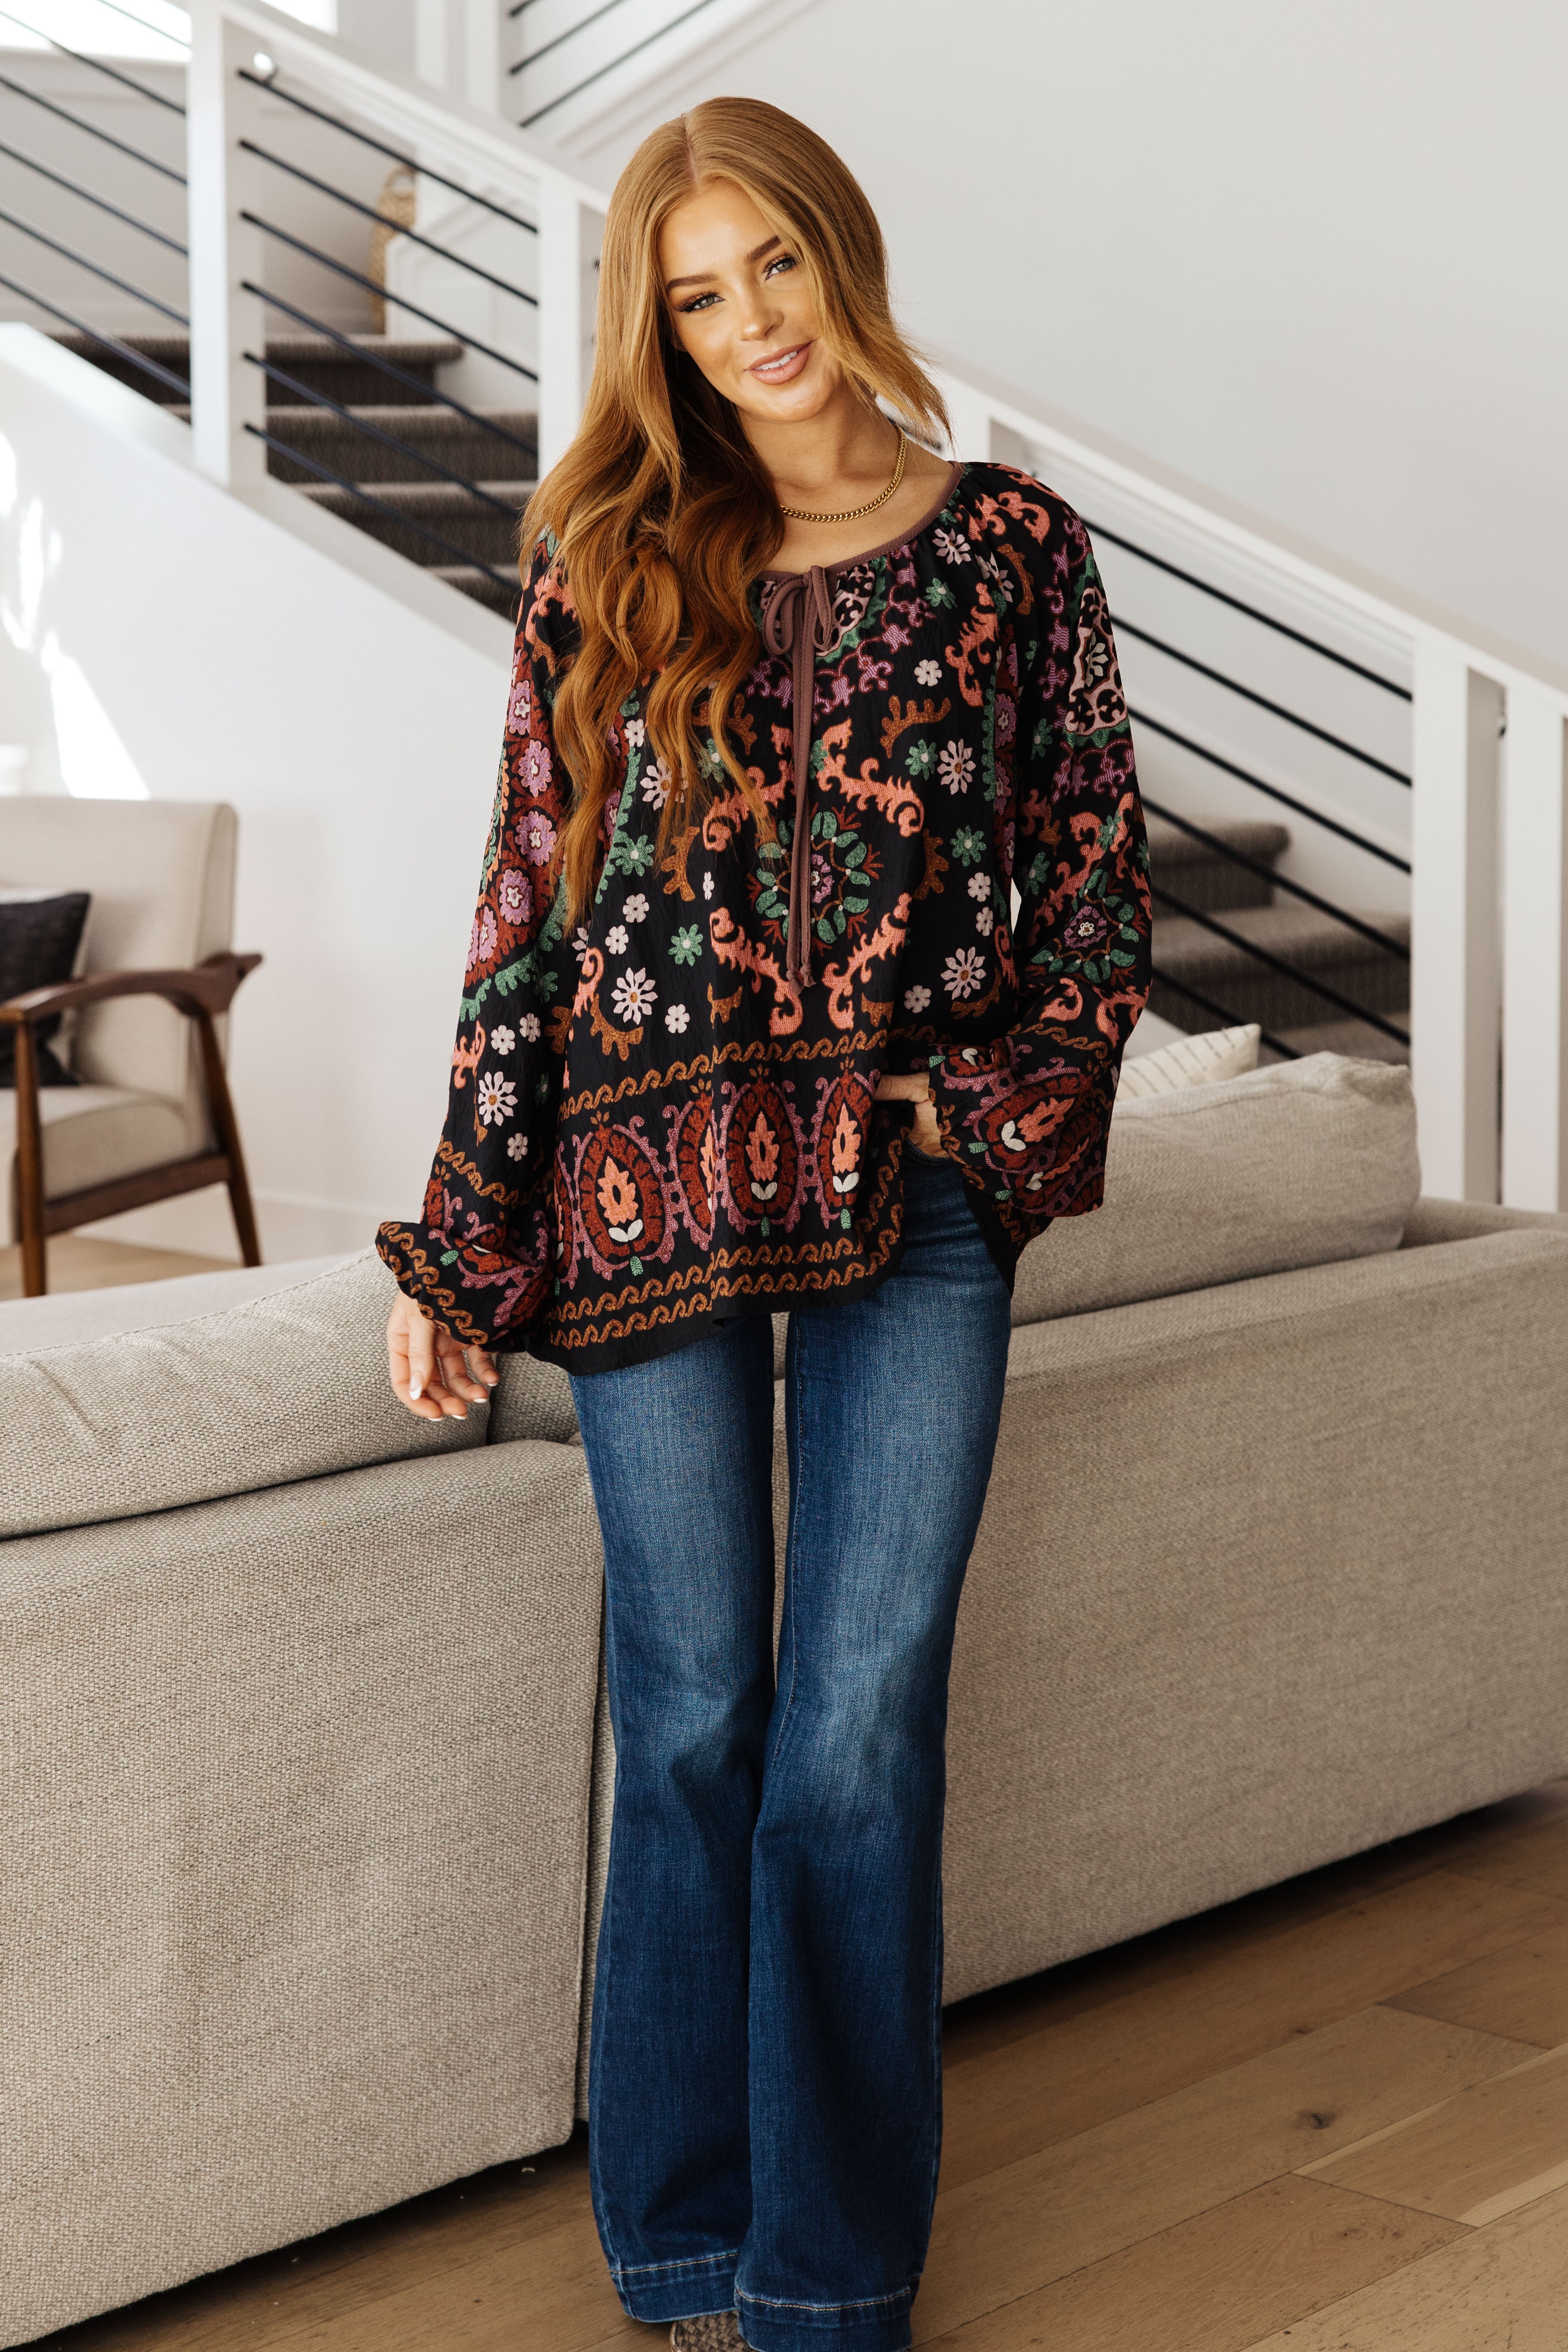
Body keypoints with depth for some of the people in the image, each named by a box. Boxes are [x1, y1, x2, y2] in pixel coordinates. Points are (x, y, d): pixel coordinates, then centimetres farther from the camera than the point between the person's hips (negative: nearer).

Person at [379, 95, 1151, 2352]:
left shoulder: (1017, 548, 6)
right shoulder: (607, 571, 5)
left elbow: (1103, 881, 9)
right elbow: (529, 908, 4)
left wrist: (1008, 1106, -5)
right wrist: (461, 1249, 3)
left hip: (919, 1198, 0)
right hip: (655, 1192, 0)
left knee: (861, 1731, -2)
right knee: (696, 1723, 5)